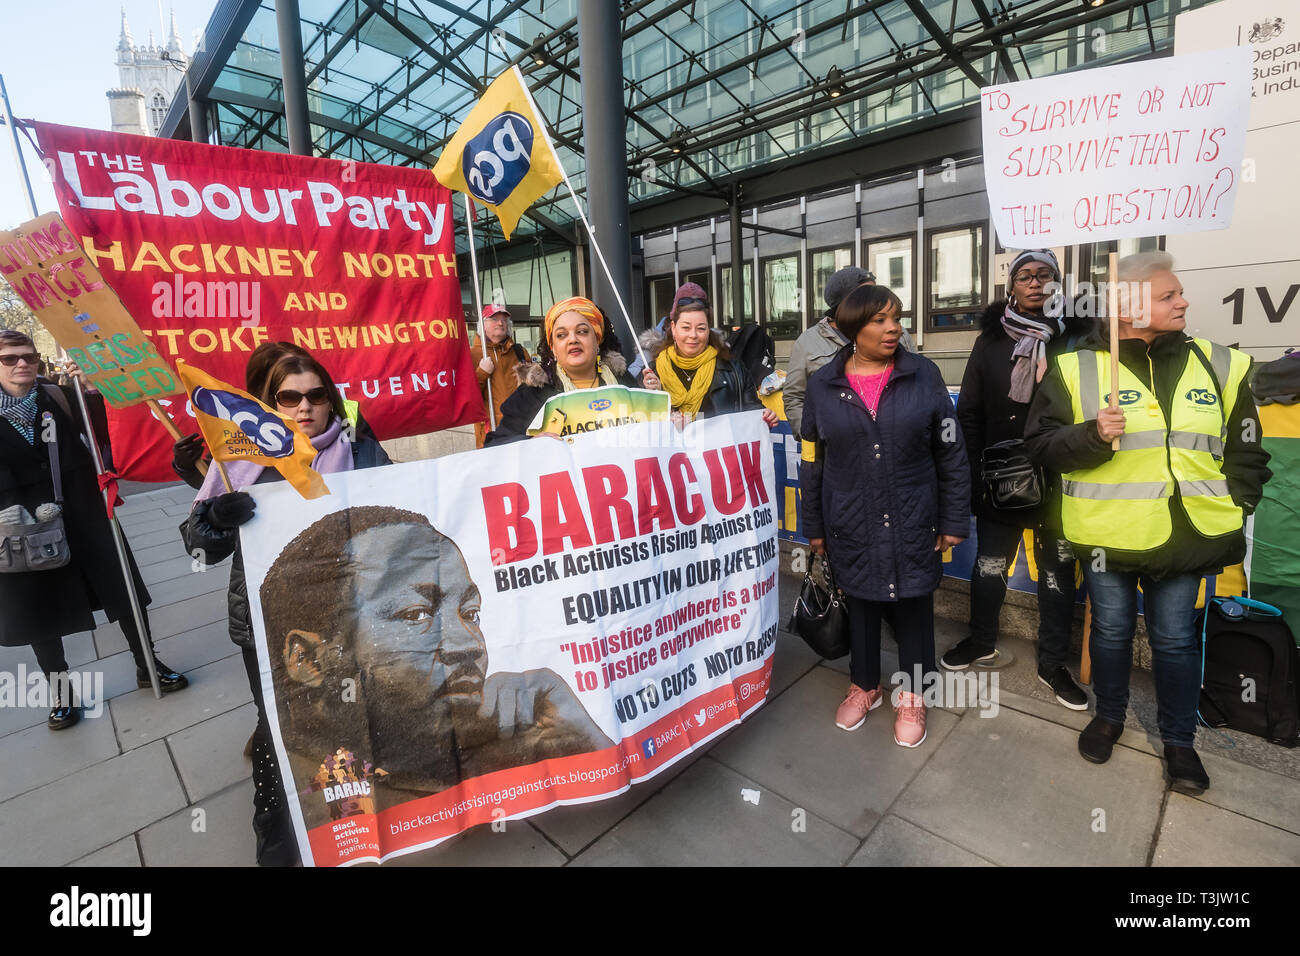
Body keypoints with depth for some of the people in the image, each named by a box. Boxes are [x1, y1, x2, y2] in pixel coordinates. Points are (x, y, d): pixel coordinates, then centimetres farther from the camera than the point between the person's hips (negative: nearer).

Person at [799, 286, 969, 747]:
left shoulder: (923, 374, -4)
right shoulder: (823, 384, -3)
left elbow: (951, 455, 0)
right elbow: (812, 463, 3)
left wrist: (954, 520, -1)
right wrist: (814, 526, 6)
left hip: (912, 523, 0)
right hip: (851, 525, 1)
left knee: (913, 606, 12)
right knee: (860, 602, 16)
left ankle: (912, 696, 36)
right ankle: (864, 686, 40)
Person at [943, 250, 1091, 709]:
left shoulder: (1076, 335, 0)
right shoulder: (992, 339, 2)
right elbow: (970, 412, 1)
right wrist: (972, 473, -4)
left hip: (1059, 478, 0)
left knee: (1057, 568, 11)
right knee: (990, 563, 13)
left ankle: (1053, 663, 28)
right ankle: (982, 643, 34)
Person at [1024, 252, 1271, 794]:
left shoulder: (1218, 365, 5)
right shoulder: (1077, 368, -6)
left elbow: (1245, 452, 11)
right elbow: (1040, 443, -6)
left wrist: (1233, 513, 5)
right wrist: (1091, 435, -22)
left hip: (1186, 535, 2)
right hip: (1107, 534, -2)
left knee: (1175, 639, 13)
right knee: (1111, 631, 14)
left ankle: (1178, 739, 33)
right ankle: (1109, 715, 37)